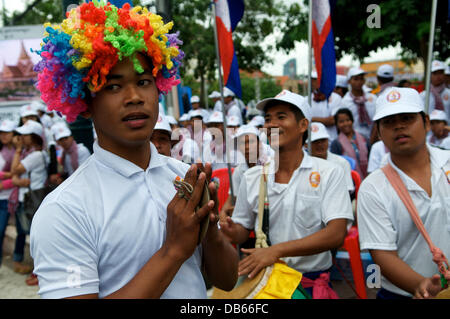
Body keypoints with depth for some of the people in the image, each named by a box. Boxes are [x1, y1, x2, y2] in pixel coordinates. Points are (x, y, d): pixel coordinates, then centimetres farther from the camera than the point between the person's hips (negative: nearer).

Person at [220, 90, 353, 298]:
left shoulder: (329, 173, -3)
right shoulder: (251, 177, 5)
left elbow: (336, 234, -13)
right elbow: (243, 229, 12)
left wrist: (277, 250, -22)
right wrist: (232, 232, -12)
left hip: (312, 282, -1)